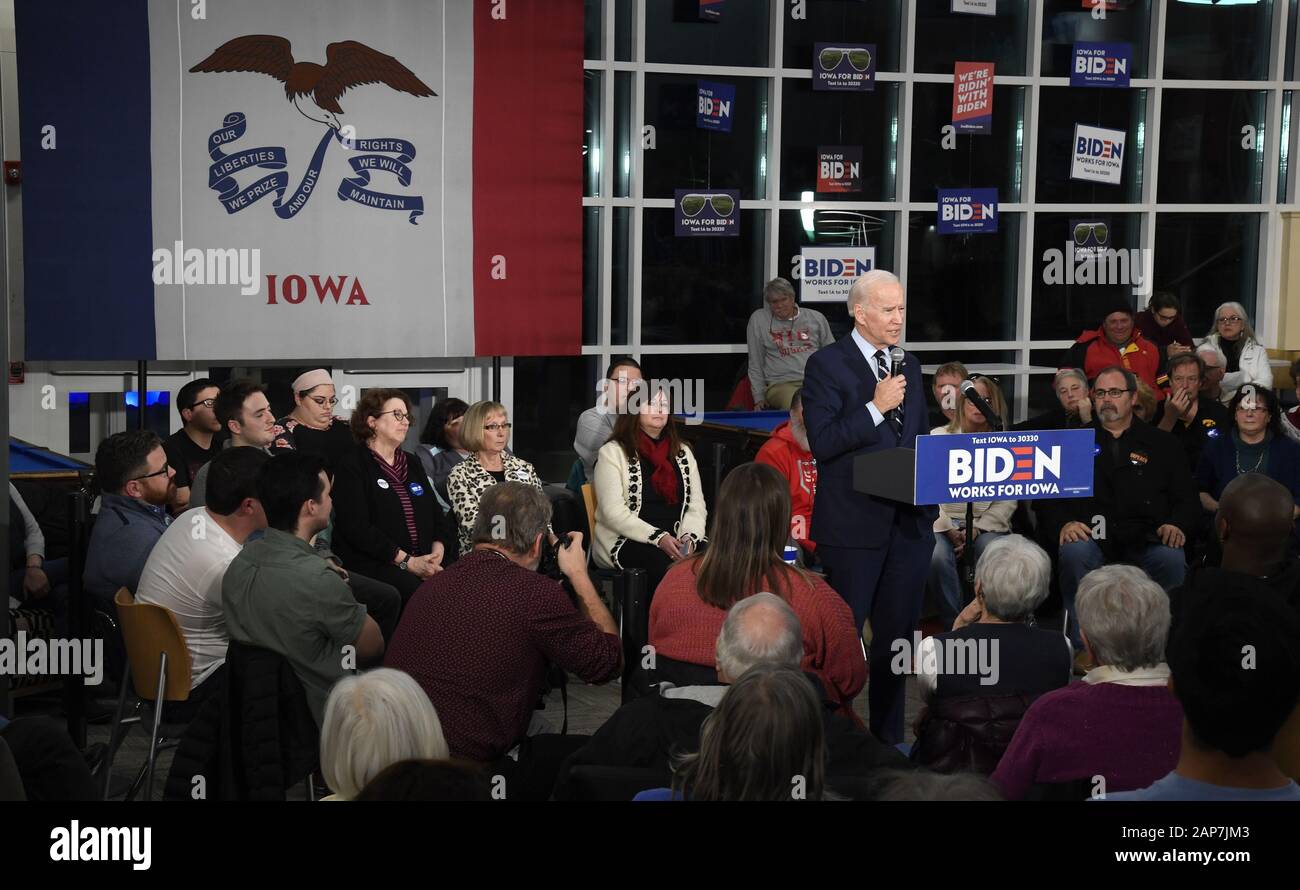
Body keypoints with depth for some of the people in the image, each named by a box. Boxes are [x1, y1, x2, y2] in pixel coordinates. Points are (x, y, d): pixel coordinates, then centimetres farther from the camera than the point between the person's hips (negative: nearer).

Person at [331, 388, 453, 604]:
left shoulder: (413, 463, 23)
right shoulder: (351, 466, 1)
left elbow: (436, 514, 18)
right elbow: (357, 528, -10)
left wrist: (437, 552, -4)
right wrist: (407, 562, -16)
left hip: (422, 561, 6)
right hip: (370, 564, -6)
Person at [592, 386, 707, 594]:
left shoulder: (683, 452, 19)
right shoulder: (613, 452, 2)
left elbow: (697, 506, 12)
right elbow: (614, 512, -9)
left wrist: (689, 536, -11)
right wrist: (658, 538, -19)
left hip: (677, 540, 5)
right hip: (625, 543, -4)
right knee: (668, 567, -36)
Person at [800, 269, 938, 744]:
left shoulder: (909, 365, 15)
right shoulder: (827, 364, -6)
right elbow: (821, 442, -15)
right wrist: (876, 407, -20)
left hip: (910, 521, 6)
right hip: (854, 522, -6)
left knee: (898, 632, 11)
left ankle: (888, 738, 21)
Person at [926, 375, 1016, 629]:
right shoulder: (939, 436, 10)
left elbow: (1008, 499, 3)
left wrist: (977, 530, -11)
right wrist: (947, 529, -11)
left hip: (987, 524, 0)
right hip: (944, 520, 0)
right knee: (937, 556, -32)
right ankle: (953, 624, -17)